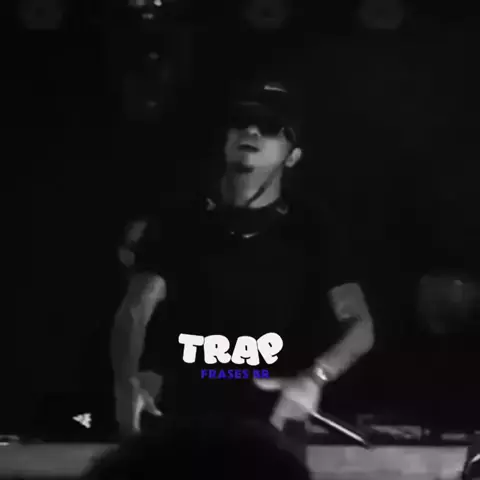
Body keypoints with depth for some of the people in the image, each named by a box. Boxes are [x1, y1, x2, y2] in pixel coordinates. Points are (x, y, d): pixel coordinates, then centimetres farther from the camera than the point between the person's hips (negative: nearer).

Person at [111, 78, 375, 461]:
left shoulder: (315, 232, 2)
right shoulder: (177, 224, 4)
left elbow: (360, 326, -4)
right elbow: (135, 314, -4)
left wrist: (314, 378, -23)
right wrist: (128, 383, -22)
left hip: (272, 427, 0)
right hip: (183, 422, 1)